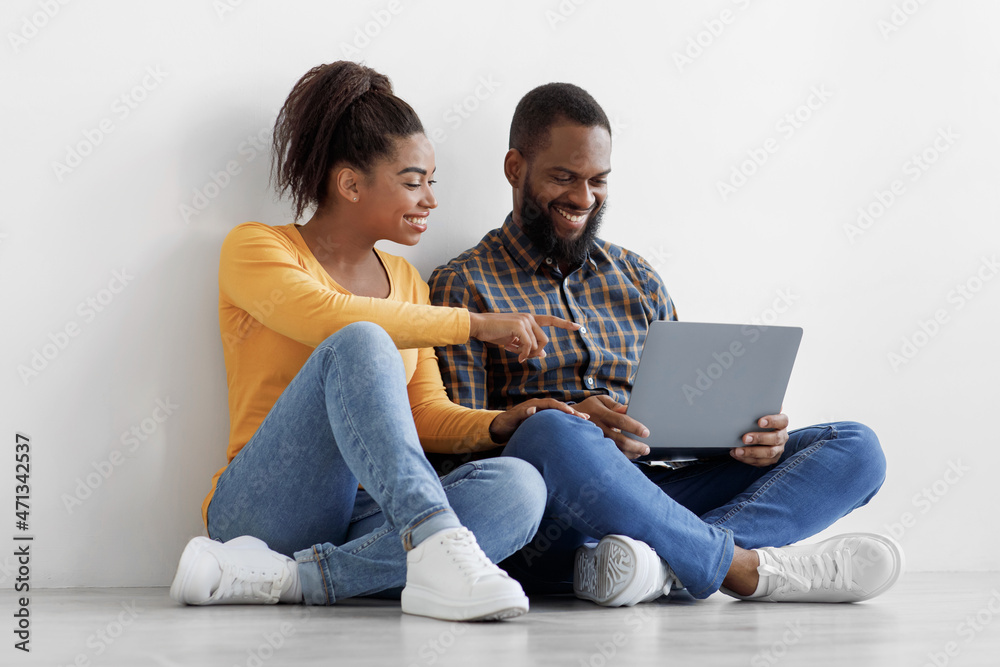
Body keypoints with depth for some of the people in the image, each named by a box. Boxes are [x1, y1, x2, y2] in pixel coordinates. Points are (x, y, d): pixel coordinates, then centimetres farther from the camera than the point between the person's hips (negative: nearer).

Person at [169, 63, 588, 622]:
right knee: (360, 345, -31)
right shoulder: (255, 248, 2)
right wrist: (474, 324, -17)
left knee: (518, 486, -26)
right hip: (265, 508, -5)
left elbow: (426, 414, 17)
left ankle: (287, 577, -33)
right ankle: (438, 548, -47)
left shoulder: (406, 280, 21)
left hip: (371, 517, 6)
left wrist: (498, 425, -4)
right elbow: (323, 317, -20)